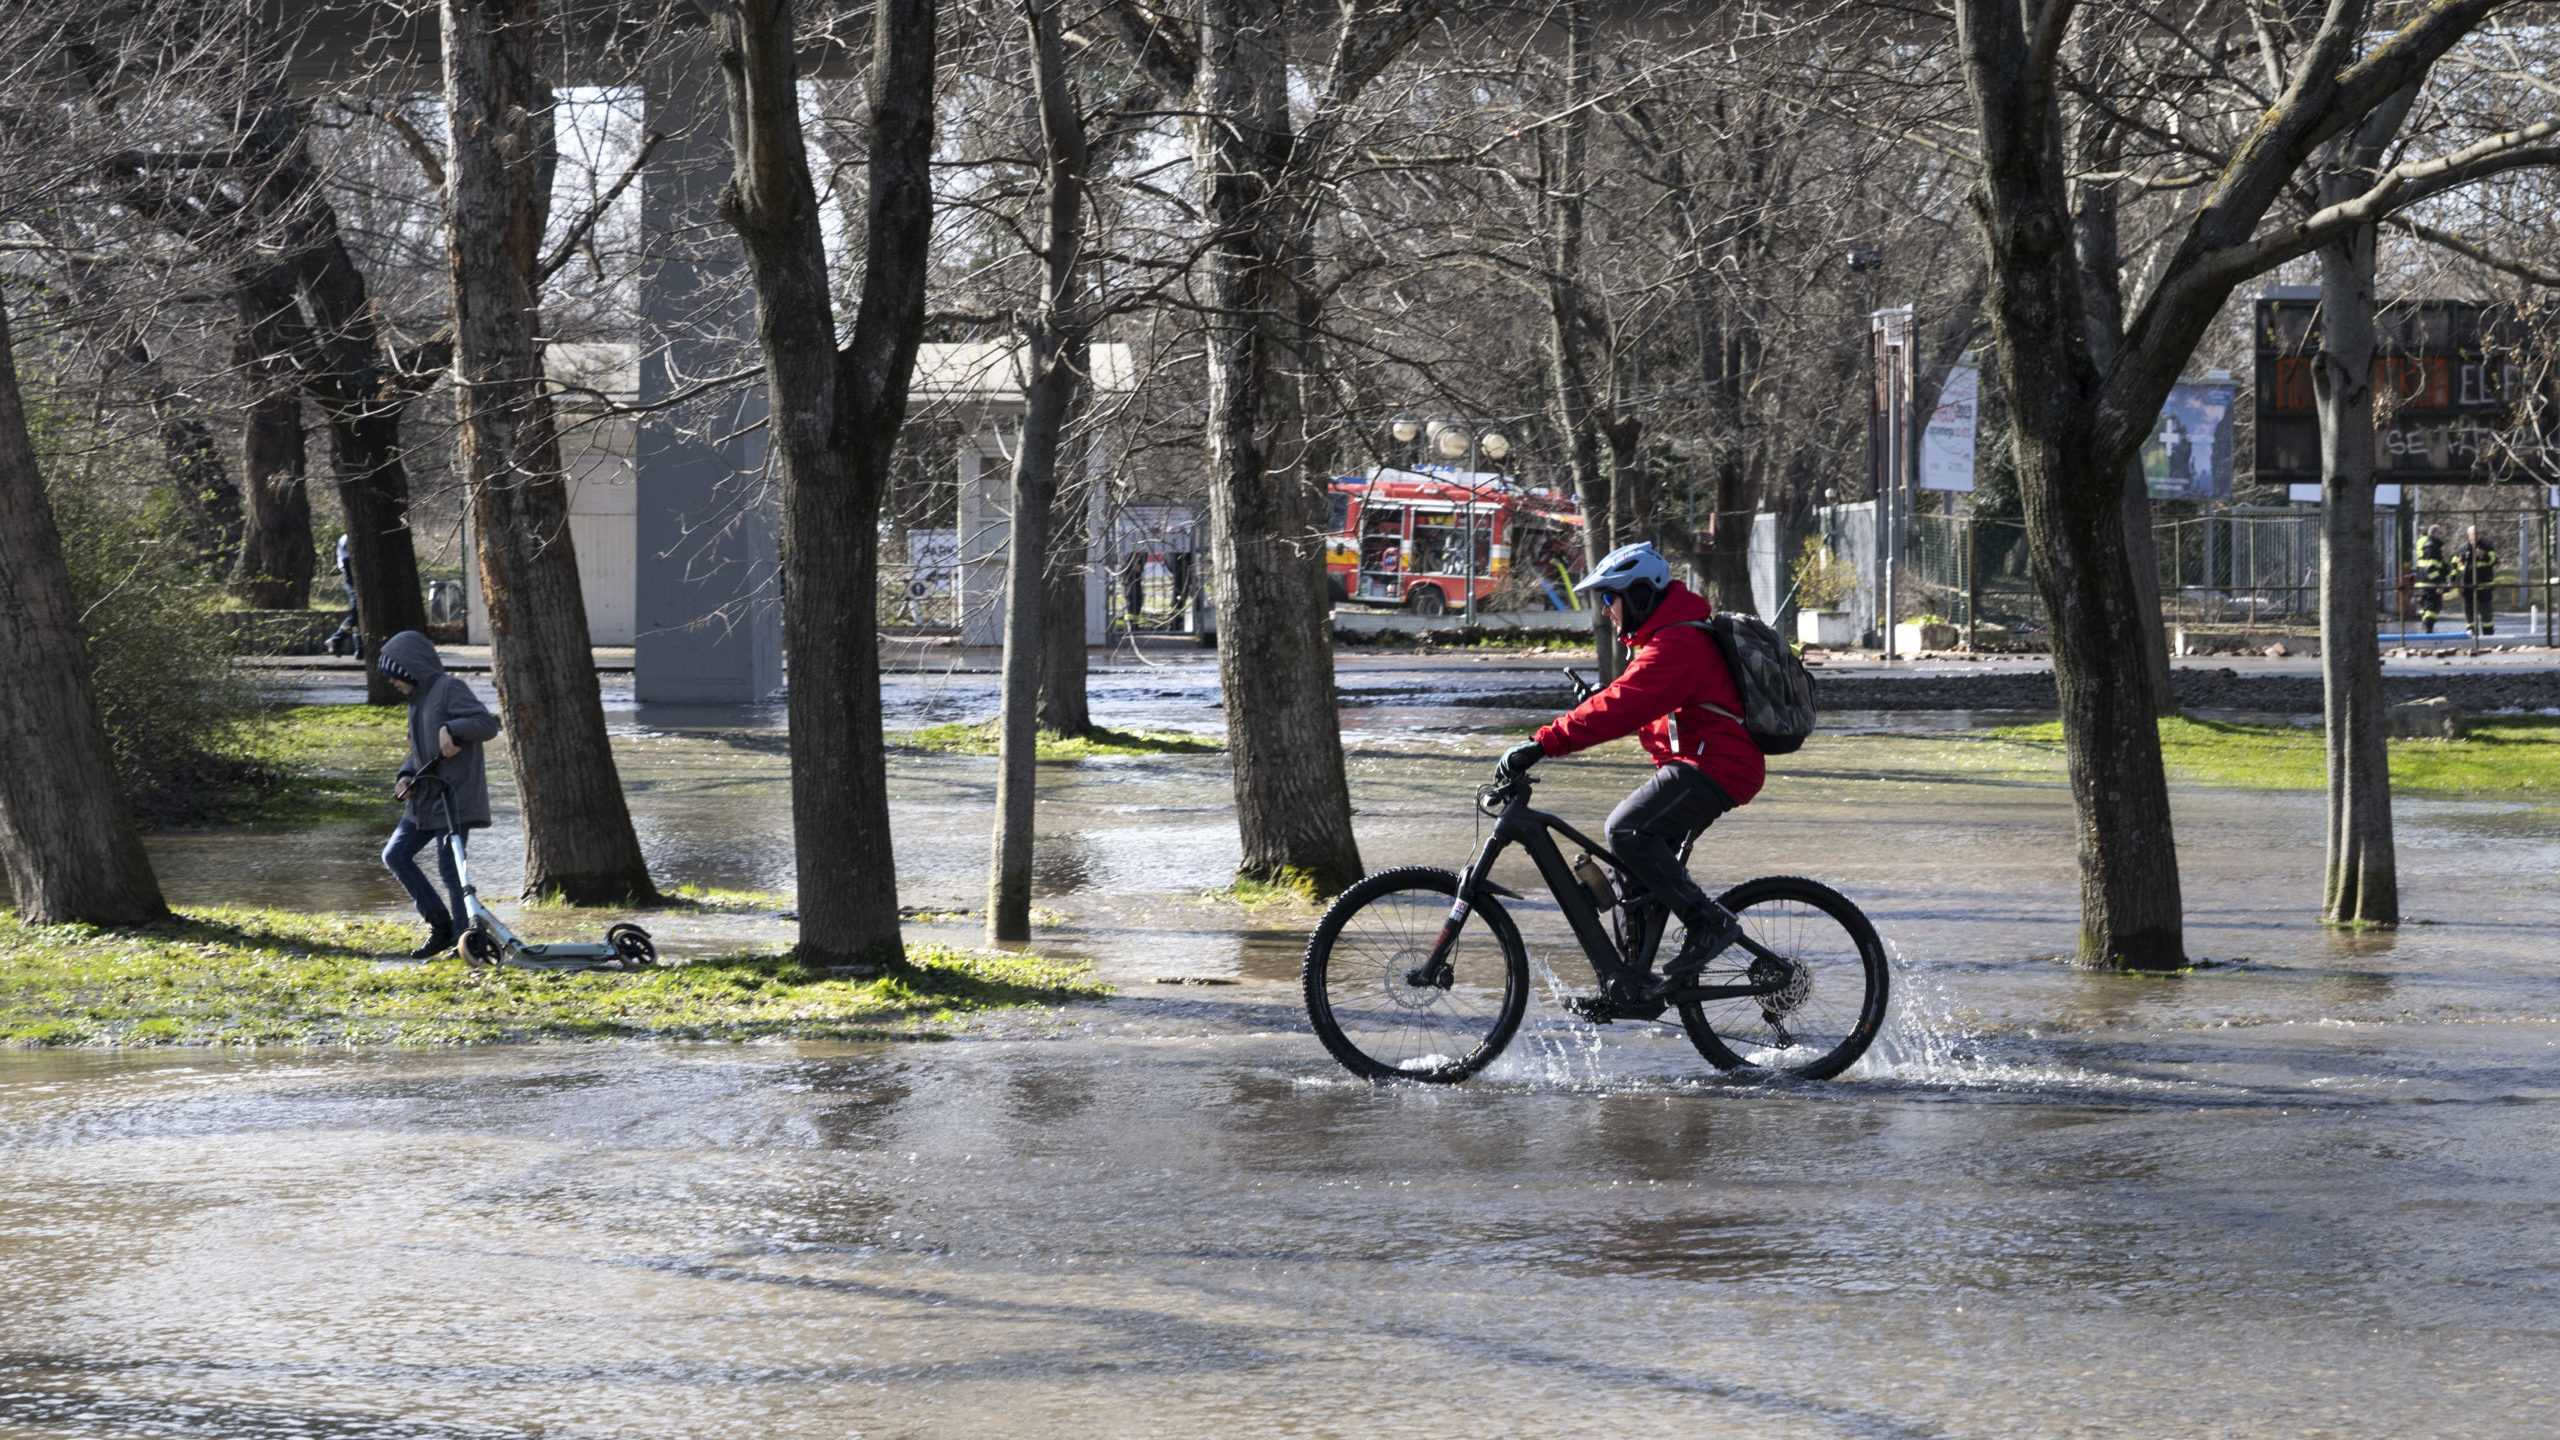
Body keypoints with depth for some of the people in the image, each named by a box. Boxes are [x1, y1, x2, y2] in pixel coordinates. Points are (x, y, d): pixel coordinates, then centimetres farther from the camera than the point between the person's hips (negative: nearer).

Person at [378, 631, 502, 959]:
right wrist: (407, 776, 4)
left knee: (449, 866, -8)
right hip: (426, 797, 10)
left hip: (454, 796, -10)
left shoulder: (449, 688, -10)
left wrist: (452, 729, -31)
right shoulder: (417, 699, 17)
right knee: (394, 855, 6)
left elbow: (488, 723, -19)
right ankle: (440, 925, 10)